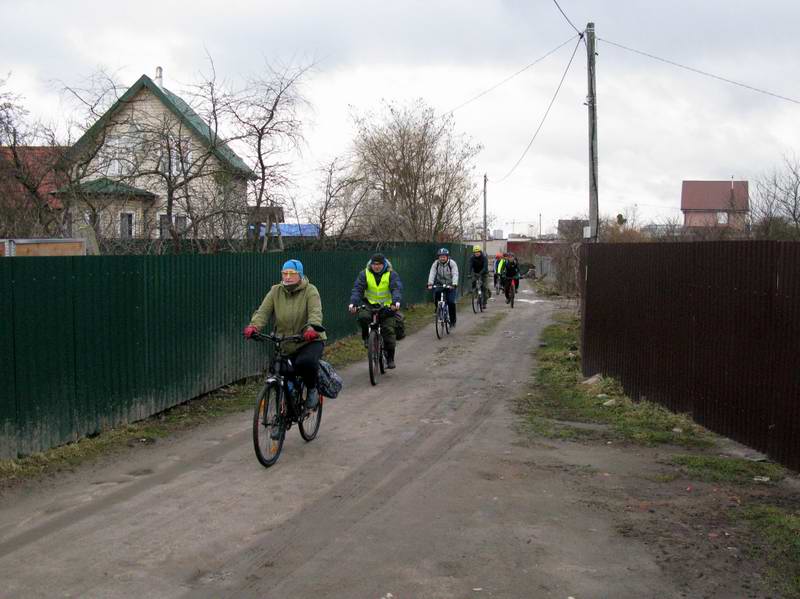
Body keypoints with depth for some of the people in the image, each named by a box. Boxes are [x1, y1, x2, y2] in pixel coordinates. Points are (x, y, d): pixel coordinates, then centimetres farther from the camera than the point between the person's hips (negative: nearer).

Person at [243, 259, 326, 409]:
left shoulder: (310, 291, -5)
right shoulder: (276, 291, 5)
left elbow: (315, 312, -21)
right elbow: (263, 311, -7)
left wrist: (312, 328, -42)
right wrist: (254, 326, -28)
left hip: (310, 341, -4)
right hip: (284, 345, 4)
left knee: (305, 363, -33)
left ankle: (312, 389, -2)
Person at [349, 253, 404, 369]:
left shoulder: (391, 275, -7)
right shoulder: (364, 274, -4)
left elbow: (397, 289, -21)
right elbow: (357, 289, -13)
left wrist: (396, 302, -41)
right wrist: (353, 303, -31)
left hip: (387, 307, -1)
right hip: (369, 304, 1)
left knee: (388, 330, -10)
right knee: (363, 317, -30)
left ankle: (390, 358, 3)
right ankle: (367, 338, -1)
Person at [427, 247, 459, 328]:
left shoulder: (452, 263, -14)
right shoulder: (436, 263, -8)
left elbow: (455, 274, -25)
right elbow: (432, 273, -18)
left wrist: (454, 284, -41)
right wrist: (430, 283, -33)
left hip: (450, 285, -2)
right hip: (439, 284, 2)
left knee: (451, 302, -13)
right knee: (436, 295, -25)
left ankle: (452, 321, 2)